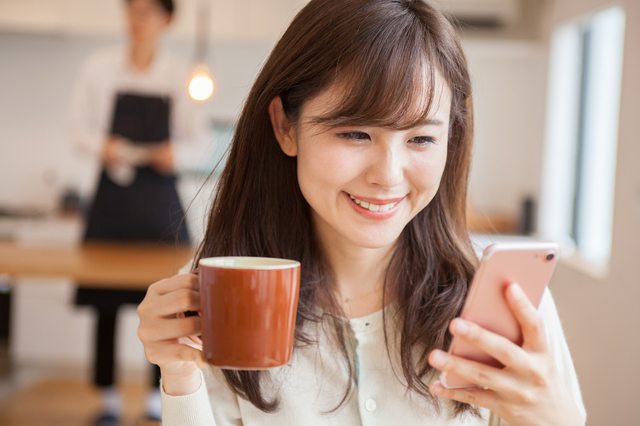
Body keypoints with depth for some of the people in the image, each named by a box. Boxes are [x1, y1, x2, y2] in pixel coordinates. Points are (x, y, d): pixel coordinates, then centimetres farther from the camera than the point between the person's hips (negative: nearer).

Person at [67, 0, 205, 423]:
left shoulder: (179, 75, 4)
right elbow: (79, 124, 7)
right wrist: (99, 147, -12)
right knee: (105, 299, 1)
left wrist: (176, 154, -12)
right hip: (113, 188, 0)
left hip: (159, 193, 0)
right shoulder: (101, 65, 4)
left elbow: (196, 141, 8)